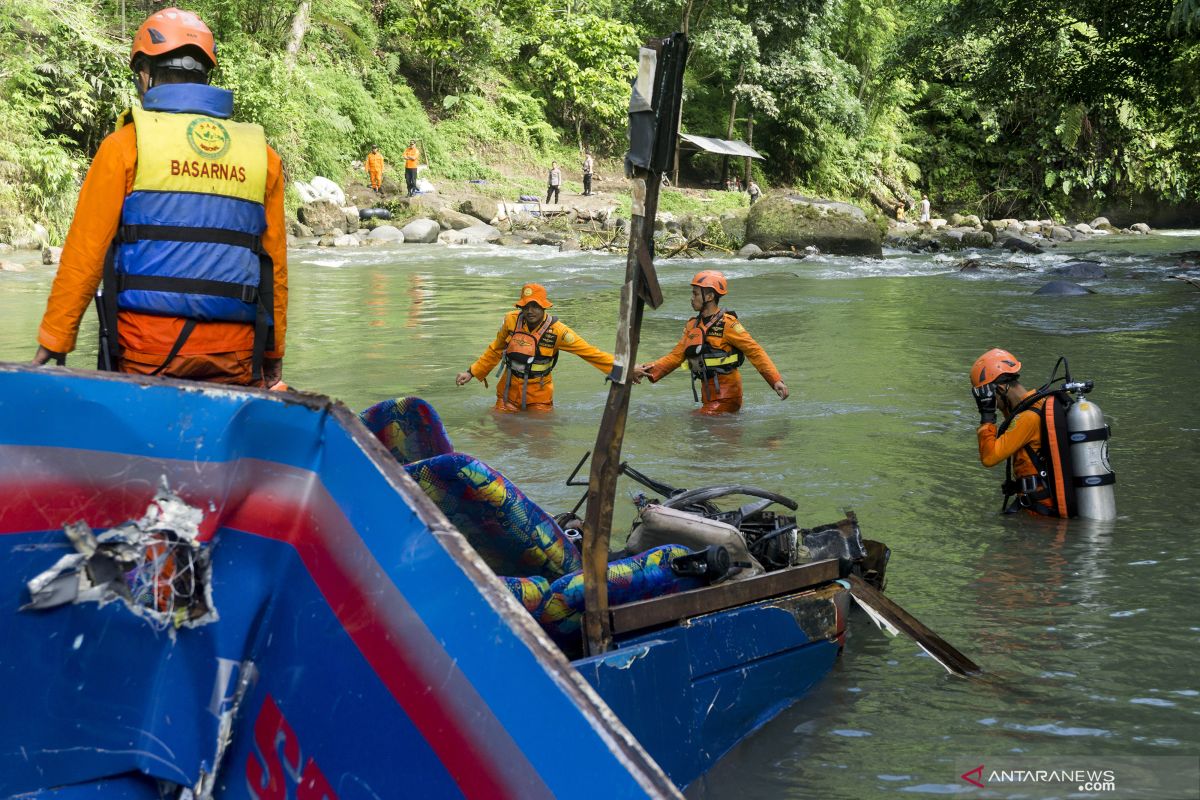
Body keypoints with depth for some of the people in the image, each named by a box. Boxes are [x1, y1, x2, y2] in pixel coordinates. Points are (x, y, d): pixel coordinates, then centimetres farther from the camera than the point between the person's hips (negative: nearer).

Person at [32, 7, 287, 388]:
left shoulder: (125, 145, 3)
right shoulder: (262, 154, 12)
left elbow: (84, 254, 1)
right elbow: (275, 263, 14)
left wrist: (53, 343, 7)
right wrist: (273, 353, 22)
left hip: (146, 354, -2)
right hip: (235, 358, 3)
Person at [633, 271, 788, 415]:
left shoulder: (727, 324, -11)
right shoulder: (692, 326, 12)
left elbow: (755, 352, -12)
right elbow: (676, 356, 10)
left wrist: (776, 381, -20)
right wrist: (647, 370, -3)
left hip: (726, 394, -8)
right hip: (709, 394, 8)